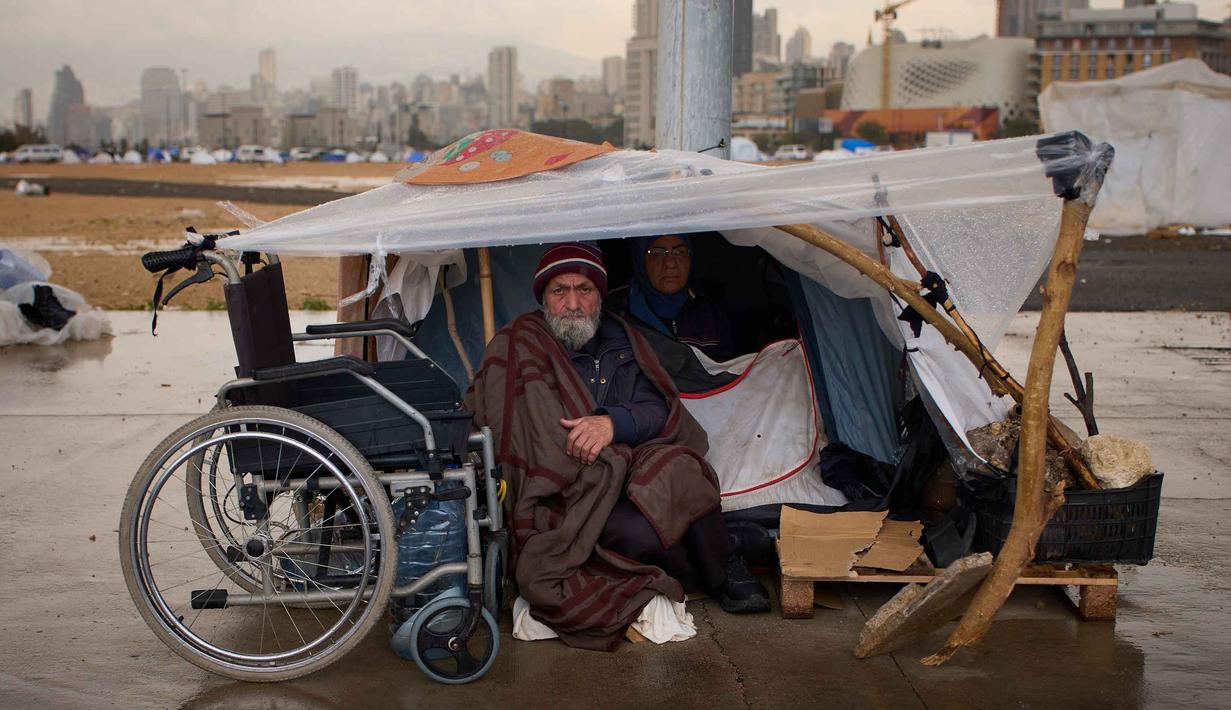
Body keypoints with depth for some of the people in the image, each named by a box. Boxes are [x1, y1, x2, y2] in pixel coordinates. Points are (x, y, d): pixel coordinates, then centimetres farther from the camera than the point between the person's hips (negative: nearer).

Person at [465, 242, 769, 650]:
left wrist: (615, 422, -23)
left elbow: (658, 409, 3)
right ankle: (717, 577, 0)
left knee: (680, 470, -31)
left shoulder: (620, 341, 12)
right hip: (565, 496, -4)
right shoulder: (517, 349, -2)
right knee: (638, 531, -34)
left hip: (630, 471, 4)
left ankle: (724, 570, -3)